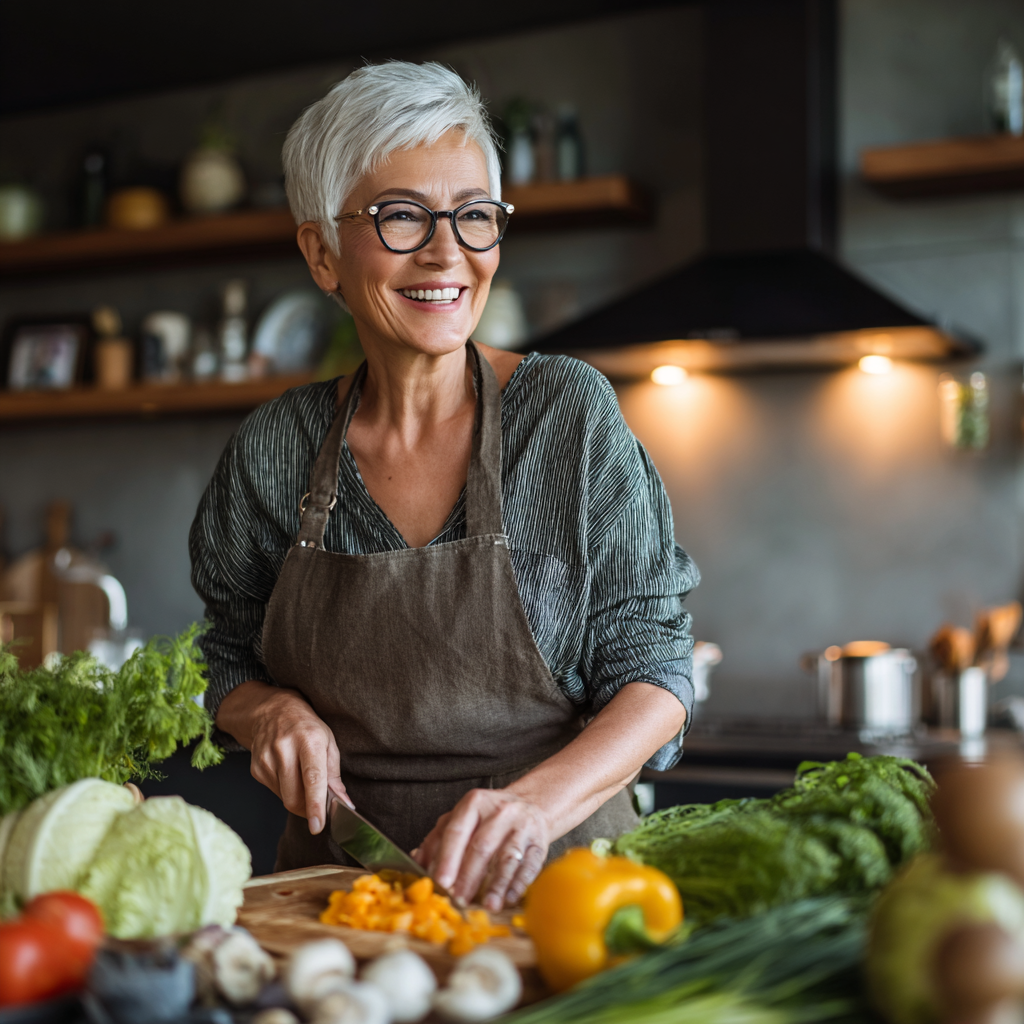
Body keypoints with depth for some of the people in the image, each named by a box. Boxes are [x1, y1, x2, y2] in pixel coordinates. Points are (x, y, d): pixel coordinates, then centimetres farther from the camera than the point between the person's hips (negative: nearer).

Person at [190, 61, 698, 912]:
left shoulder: (569, 412, -3)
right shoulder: (272, 451, 3)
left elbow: (652, 672, -4)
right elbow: (232, 666, 16)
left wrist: (537, 801, -21)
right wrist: (273, 712, -6)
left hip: (550, 877, -2)